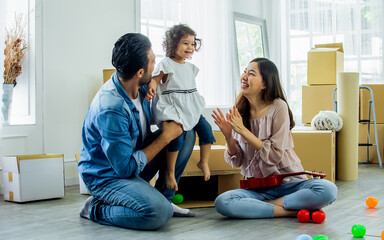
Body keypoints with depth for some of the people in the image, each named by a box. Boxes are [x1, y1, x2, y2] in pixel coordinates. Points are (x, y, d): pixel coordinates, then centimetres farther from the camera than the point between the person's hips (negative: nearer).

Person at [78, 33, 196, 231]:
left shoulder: (139, 86, -6)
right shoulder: (110, 109, -33)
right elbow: (125, 167, -27)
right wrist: (165, 137, -20)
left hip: (132, 156, 9)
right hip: (106, 176, -9)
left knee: (186, 133, 0)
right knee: (159, 213, -32)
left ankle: (163, 196, 7)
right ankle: (96, 209, -7)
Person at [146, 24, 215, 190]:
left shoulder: (190, 67, 16)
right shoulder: (166, 64, -5)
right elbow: (155, 79, -14)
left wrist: (196, 106, 28)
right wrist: (151, 88, -36)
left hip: (191, 108, 7)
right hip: (172, 108, -7)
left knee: (206, 129, -2)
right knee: (176, 135, -23)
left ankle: (203, 162, 18)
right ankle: (170, 172, -8)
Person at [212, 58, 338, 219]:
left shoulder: (278, 107, -10)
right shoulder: (239, 112, 3)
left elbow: (275, 155, -16)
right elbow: (236, 161, 3)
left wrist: (242, 130, -20)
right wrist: (228, 136, -15)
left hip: (289, 182, -3)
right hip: (257, 188, 3)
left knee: (328, 190, -30)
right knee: (221, 202, -28)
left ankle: (266, 205, -16)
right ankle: (293, 211, -16)